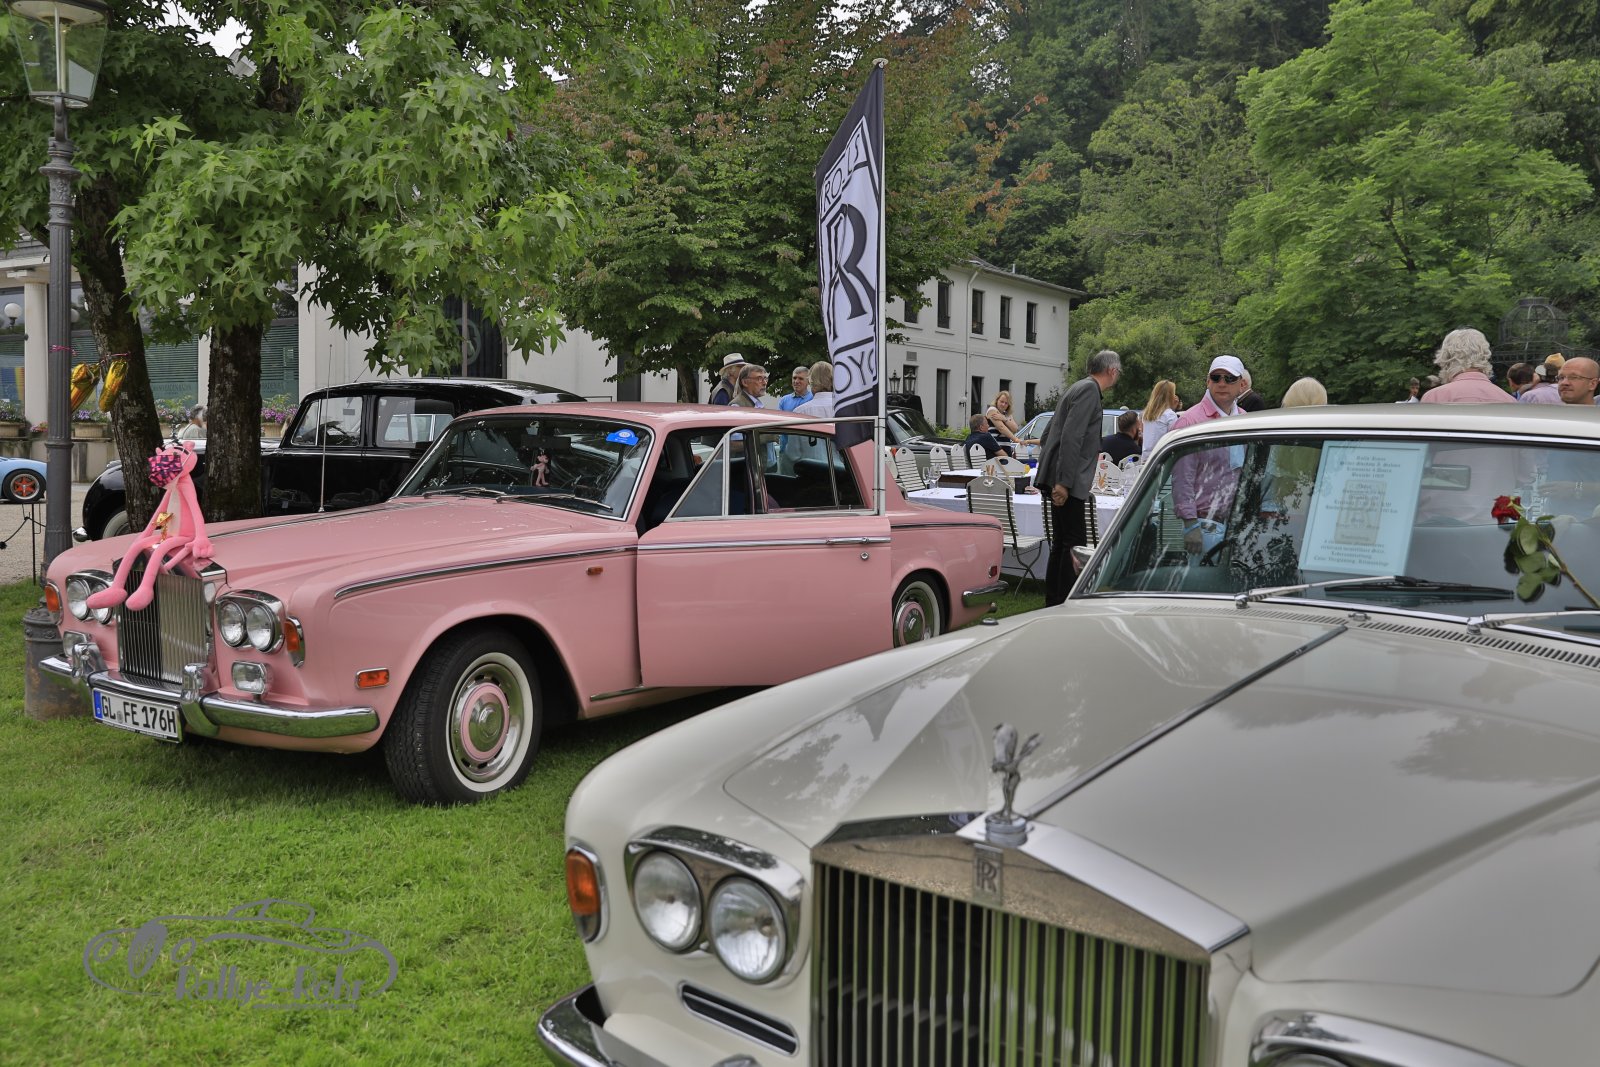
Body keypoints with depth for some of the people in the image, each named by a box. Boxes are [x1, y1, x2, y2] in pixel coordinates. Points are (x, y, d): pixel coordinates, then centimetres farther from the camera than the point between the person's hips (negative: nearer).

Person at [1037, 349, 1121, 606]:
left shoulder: (1080, 387, 19)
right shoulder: (1090, 390, -11)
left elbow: (1048, 433, 25)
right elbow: (1071, 438, -21)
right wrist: (1063, 482, -24)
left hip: (1061, 481, 10)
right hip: (1067, 482, -10)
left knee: (1063, 543, 13)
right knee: (1075, 544, -9)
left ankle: (1053, 604, 18)